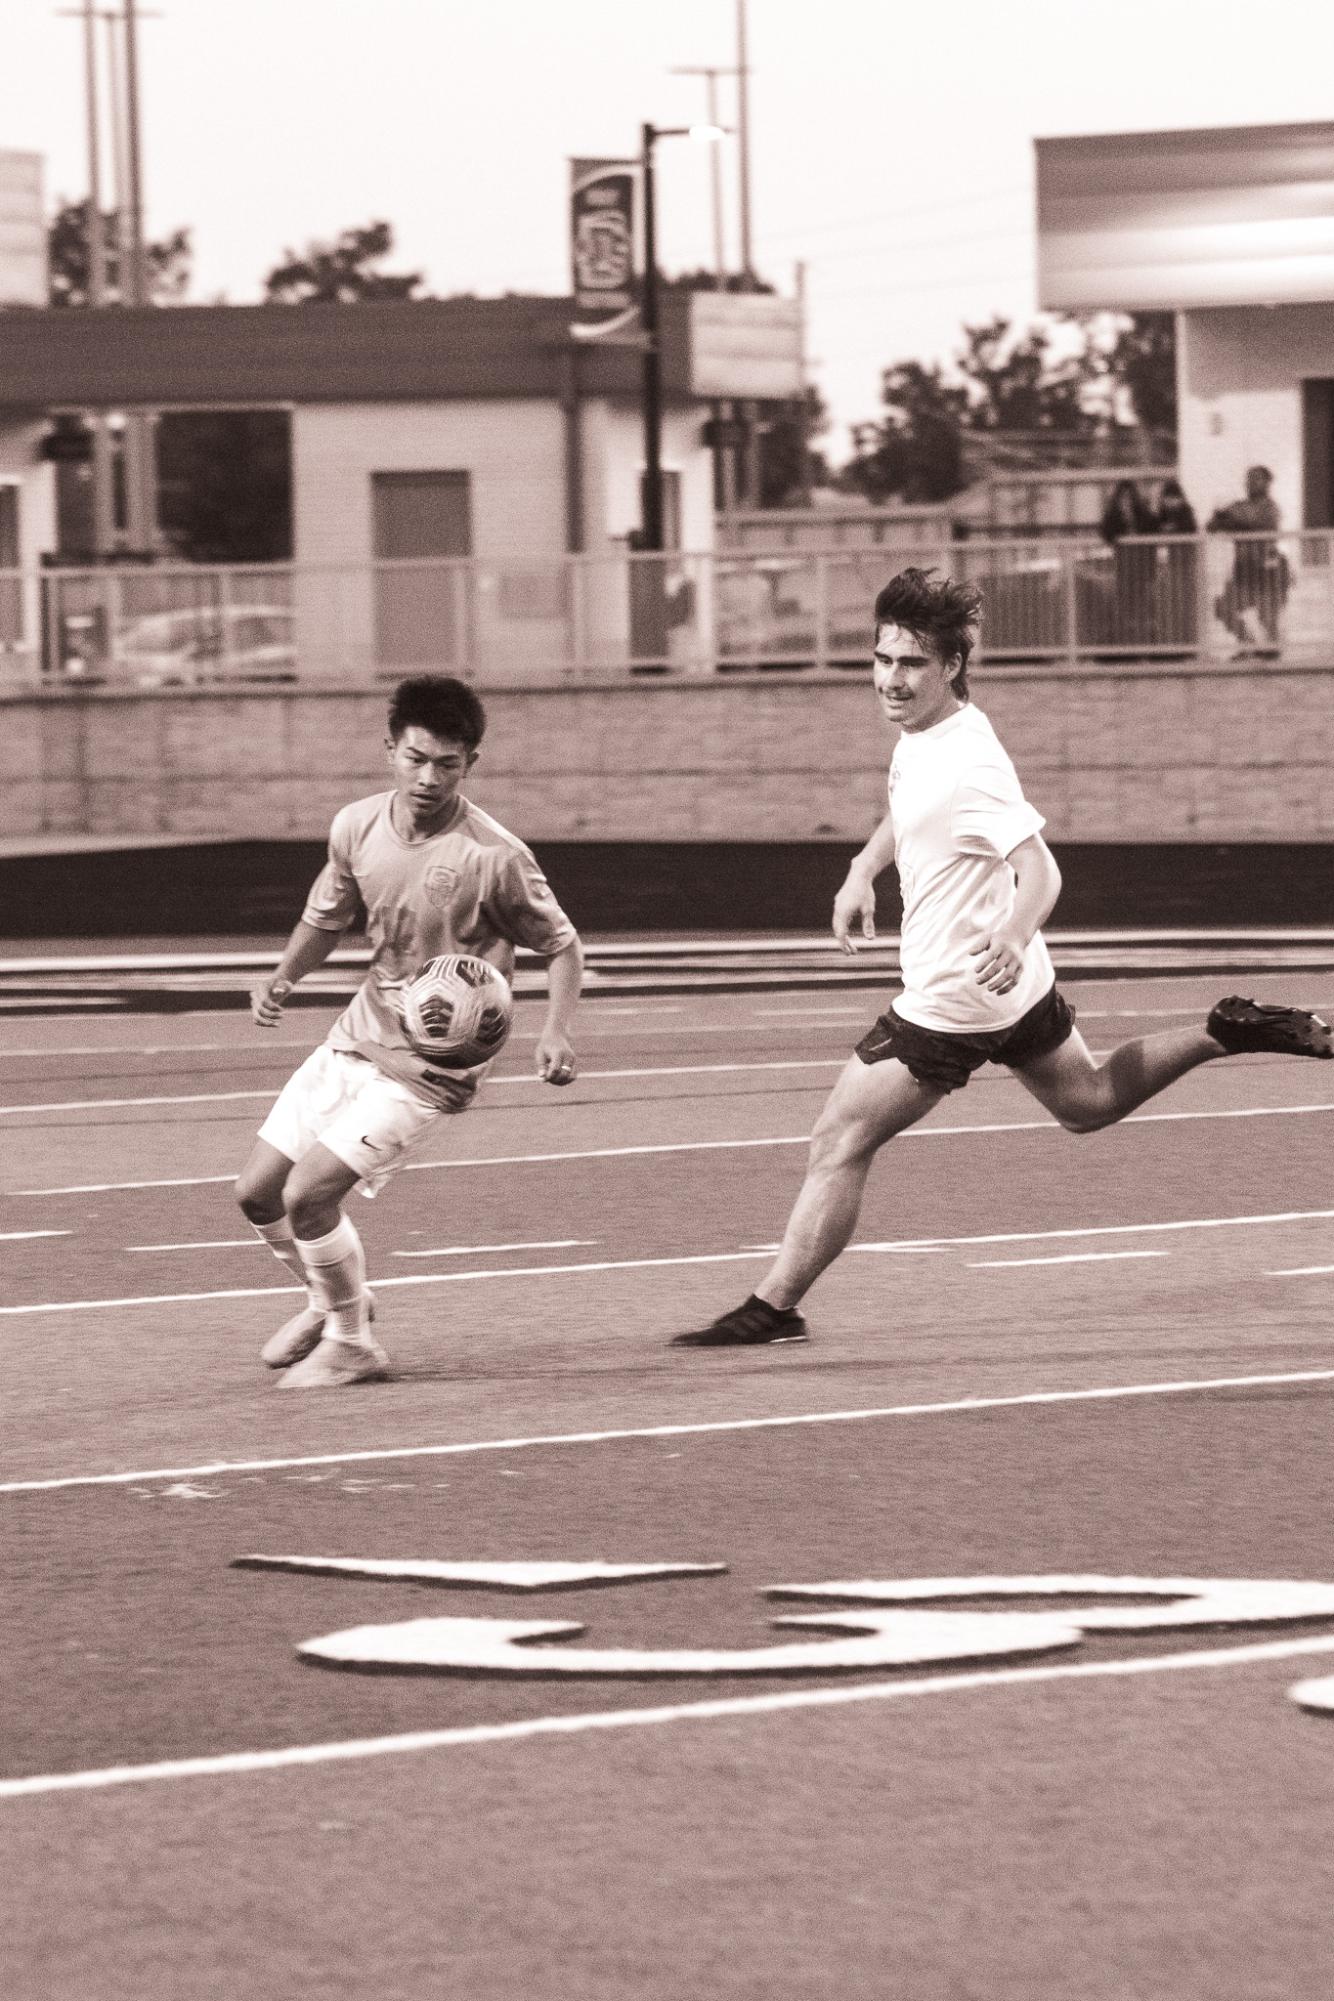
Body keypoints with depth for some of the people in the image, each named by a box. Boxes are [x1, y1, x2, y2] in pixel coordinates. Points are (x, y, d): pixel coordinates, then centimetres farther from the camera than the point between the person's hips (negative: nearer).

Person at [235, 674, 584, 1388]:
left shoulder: (493, 858, -21)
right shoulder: (357, 827, -5)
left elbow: (561, 945, -7)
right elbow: (326, 918, 14)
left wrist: (556, 1031, -22)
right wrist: (282, 978, -4)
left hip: (433, 1059, -6)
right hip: (359, 1031, 6)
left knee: (307, 1192, -17)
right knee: (257, 1190, 10)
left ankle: (351, 1343, 5)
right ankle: (330, 1300, 37)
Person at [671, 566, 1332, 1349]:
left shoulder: (966, 767, -28)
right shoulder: (920, 735, 1)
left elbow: (1040, 869, -34)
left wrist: (1014, 936, -53)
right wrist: (864, 870, 12)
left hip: (955, 997, -10)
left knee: (839, 1143, -5)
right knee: (1088, 1099, 29)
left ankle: (774, 1308, 2)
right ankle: (1226, 1034, 22)